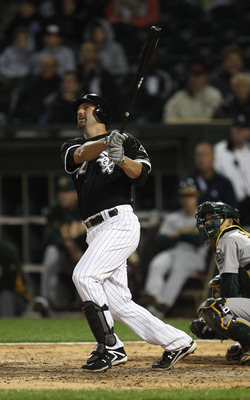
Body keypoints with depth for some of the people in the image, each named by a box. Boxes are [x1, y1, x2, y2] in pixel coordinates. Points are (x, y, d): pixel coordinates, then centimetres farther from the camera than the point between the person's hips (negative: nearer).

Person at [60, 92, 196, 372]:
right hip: (96, 231, 6)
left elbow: (142, 175, -9)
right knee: (118, 303, 1)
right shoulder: (71, 147, 17)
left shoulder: (127, 142, 6)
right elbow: (82, 154, -7)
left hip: (120, 222, -6)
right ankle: (177, 342, 10)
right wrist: (105, 143, -27)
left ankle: (110, 348, -19)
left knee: (84, 275, -22)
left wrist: (121, 159, -29)